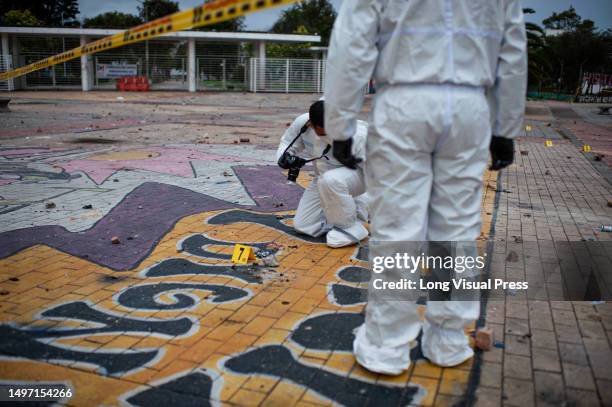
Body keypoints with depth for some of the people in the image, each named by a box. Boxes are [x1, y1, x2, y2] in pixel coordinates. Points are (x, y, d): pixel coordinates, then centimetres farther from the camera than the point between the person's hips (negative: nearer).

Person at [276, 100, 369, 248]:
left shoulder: (357, 134, -34)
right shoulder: (302, 123, -20)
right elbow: (287, 143, -1)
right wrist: (284, 158, -23)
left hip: (358, 175, -5)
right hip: (324, 178, 6)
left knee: (330, 181, -40)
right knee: (303, 225, 3)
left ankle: (350, 228, -17)